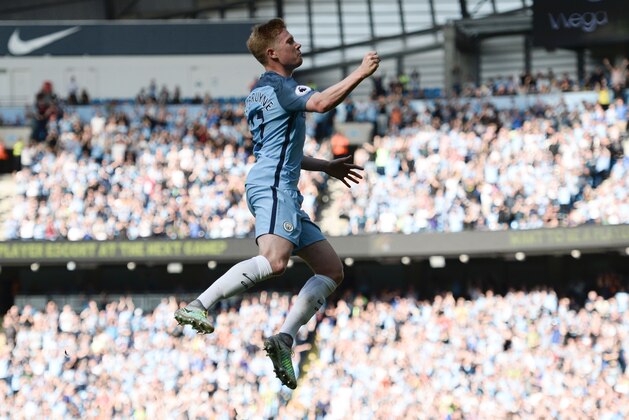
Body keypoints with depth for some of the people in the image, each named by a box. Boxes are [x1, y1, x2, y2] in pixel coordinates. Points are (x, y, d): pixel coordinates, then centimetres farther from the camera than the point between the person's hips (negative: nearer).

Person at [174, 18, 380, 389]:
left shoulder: (259, 91, 27)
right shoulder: (277, 85, -3)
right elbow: (321, 103, -22)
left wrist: (327, 166, 36)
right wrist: (361, 73, -13)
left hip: (284, 193, 11)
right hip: (272, 187, -11)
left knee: (332, 270, 6)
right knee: (274, 260, -32)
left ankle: (285, 338, -5)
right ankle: (198, 308, -34)